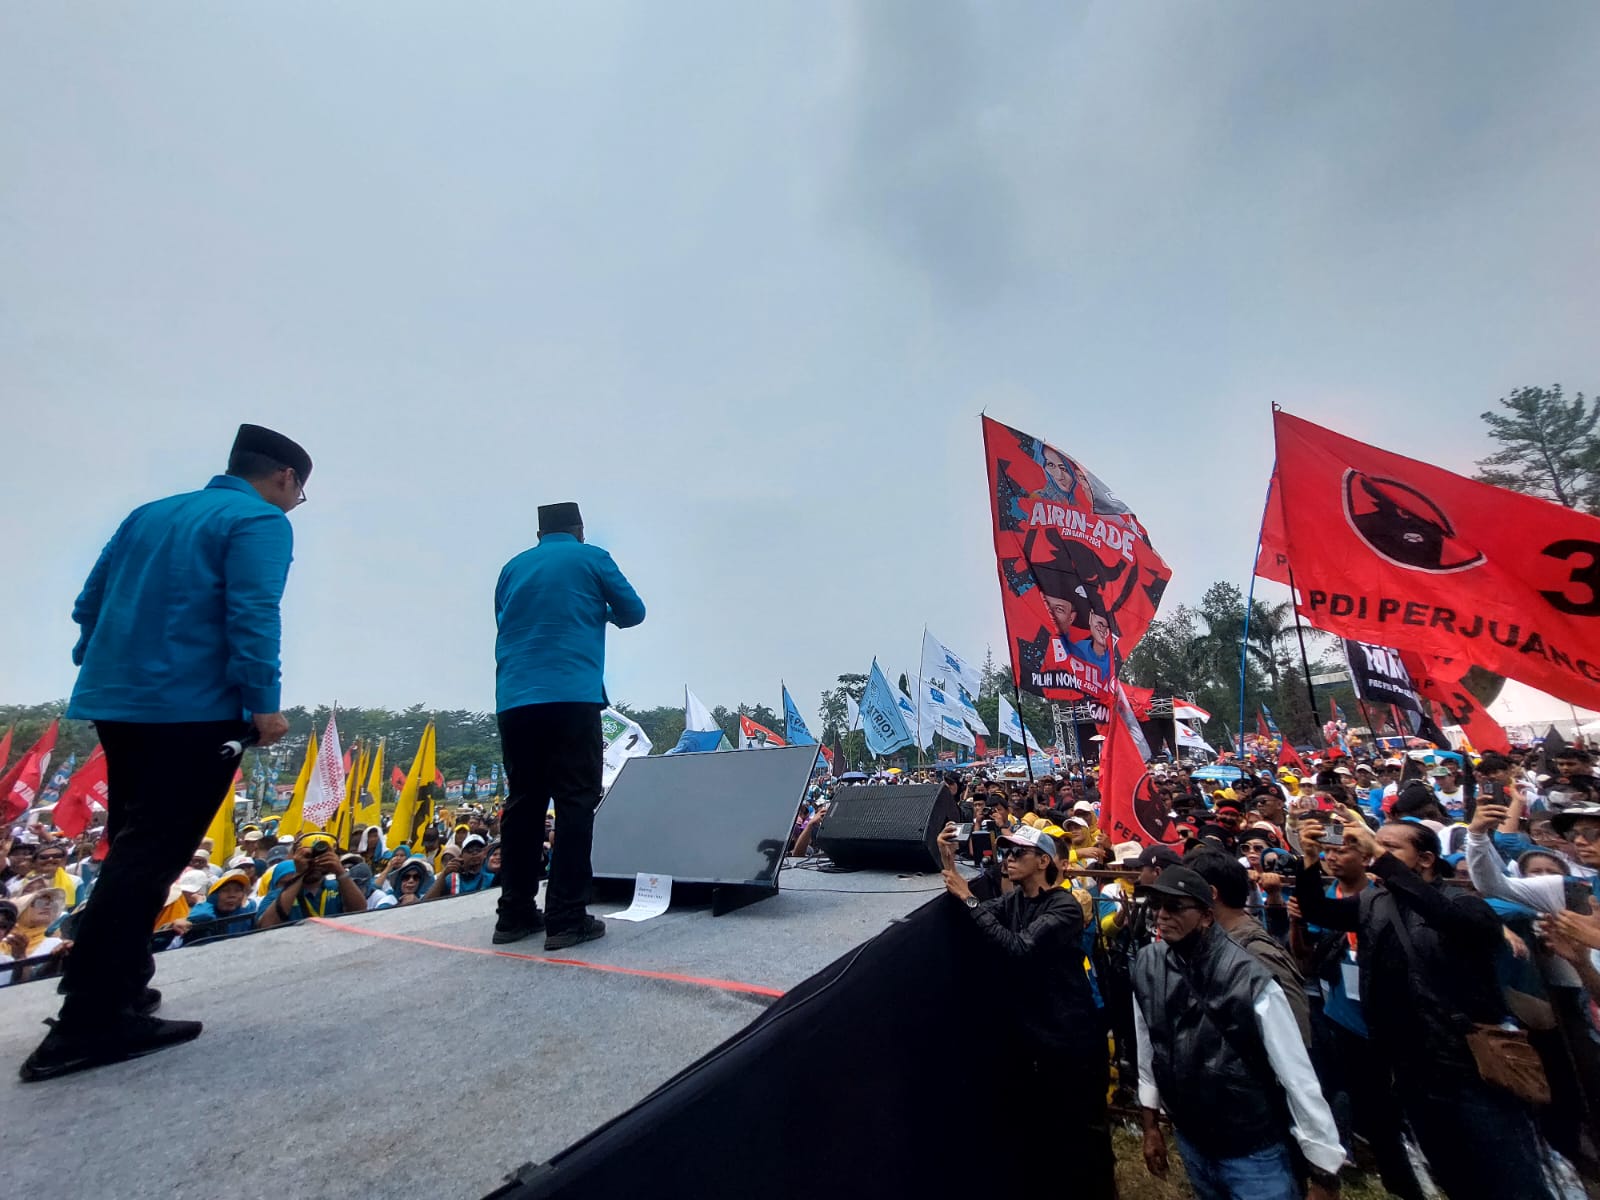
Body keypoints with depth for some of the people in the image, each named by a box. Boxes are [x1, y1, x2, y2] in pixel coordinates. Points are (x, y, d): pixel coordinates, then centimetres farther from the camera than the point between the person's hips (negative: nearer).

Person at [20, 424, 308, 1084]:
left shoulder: (149, 514, 18)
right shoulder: (260, 523, -8)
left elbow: (90, 602, 19)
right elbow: (252, 616, -20)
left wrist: (101, 670, 26)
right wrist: (263, 702, -20)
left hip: (117, 702, 9)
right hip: (192, 710, -9)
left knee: (133, 850, 18)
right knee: (150, 857, -4)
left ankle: (114, 987, 28)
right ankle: (89, 1022, -1)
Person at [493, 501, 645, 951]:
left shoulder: (512, 568, 19)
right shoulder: (592, 558, 6)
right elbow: (634, 611, 11)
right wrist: (603, 614, 31)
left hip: (514, 699, 5)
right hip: (572, 696, -5)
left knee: (523, 802, 11)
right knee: (575, 802, -2)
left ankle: (515, 913, 17)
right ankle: (566, 917, -2)